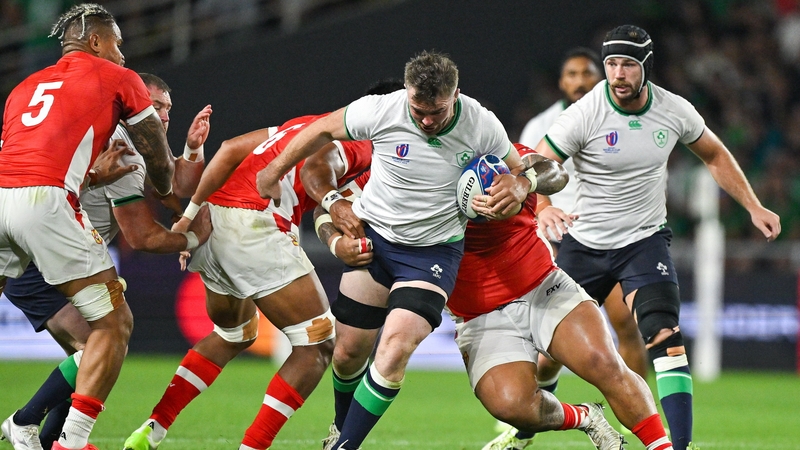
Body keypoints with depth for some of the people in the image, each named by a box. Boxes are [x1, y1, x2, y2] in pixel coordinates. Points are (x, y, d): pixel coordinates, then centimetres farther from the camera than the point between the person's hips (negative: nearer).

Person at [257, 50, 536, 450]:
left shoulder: (482, 125, -15)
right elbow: (321, 131, 2)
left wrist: (518, 189, -20)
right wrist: (273, 172, 10)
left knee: (396, 346, -22)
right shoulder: (380, 111, -17)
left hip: (434, 250, -1)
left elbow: (519, 172, 4)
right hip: (371, 236, 1)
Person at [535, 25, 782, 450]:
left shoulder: (675, 111, -7)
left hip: (645, 240, 0)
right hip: (584, 243, 0)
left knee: (665, 339, -20)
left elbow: (715, 155, 12)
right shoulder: (584, 115, -17)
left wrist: (754, 207, 7)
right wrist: (542, 207, -38)